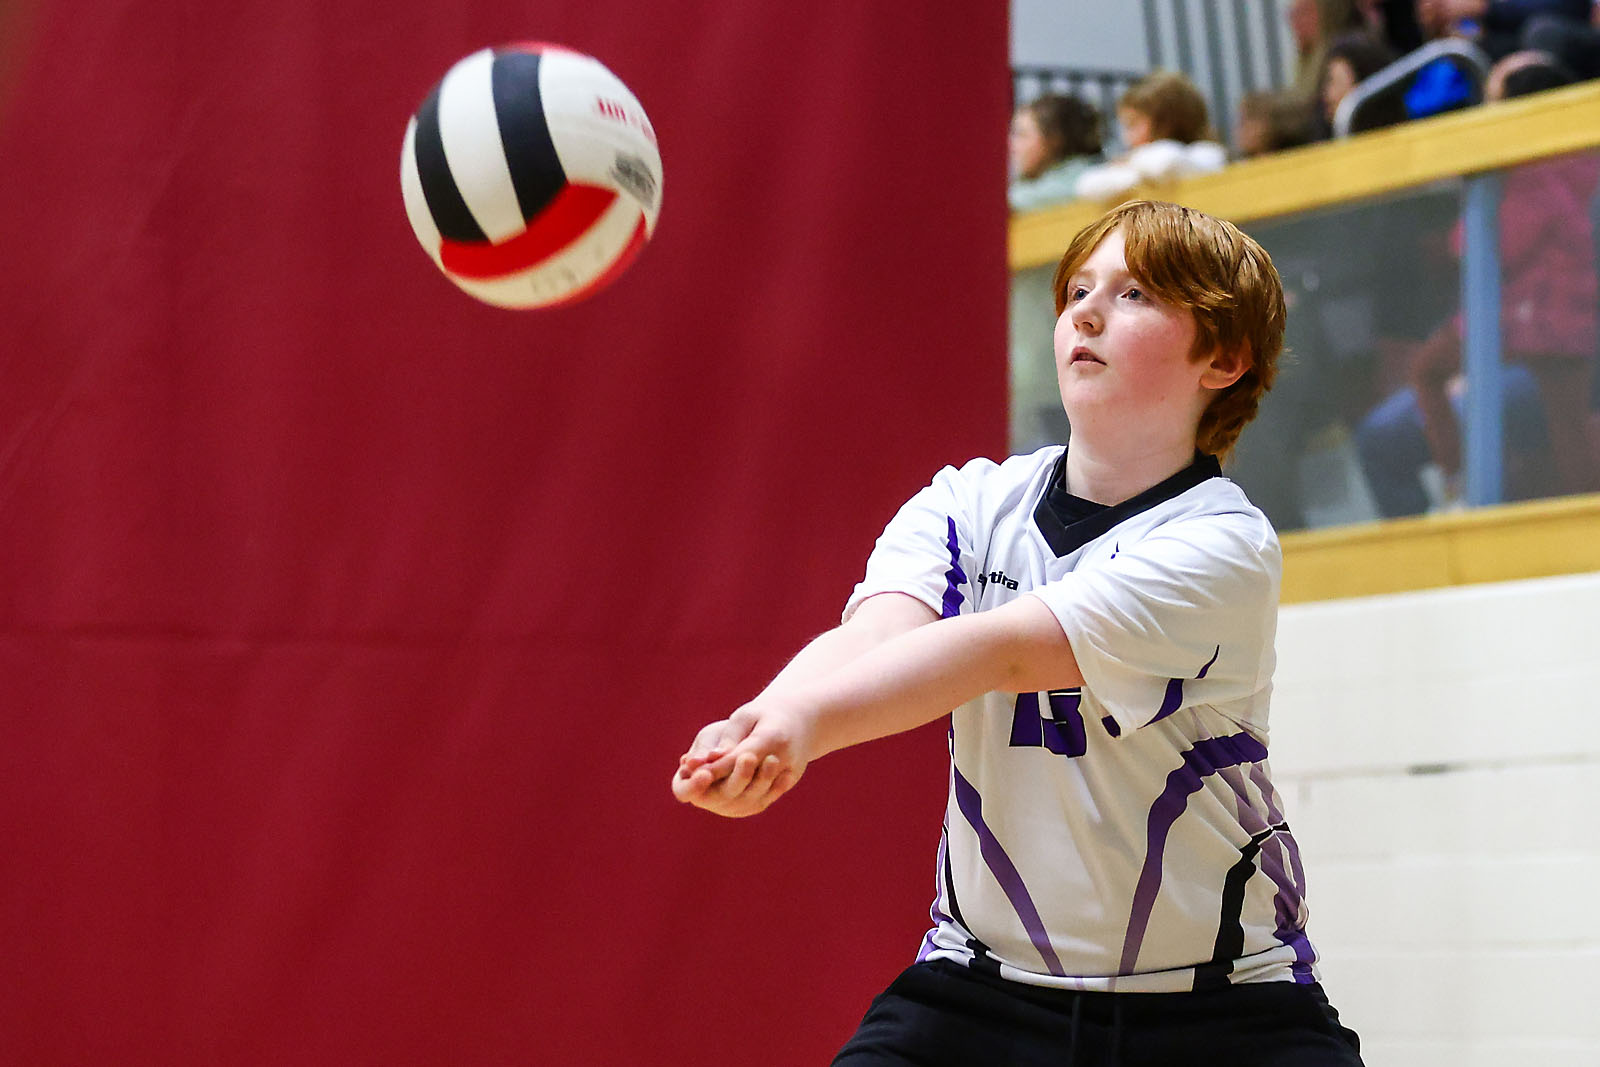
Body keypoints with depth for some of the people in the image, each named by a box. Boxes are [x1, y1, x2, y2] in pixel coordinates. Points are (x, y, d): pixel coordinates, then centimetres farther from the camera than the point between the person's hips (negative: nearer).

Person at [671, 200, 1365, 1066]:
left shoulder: (1225, 546, -14)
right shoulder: (966, 506, 1)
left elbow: (1001, 651, -28)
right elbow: (870, 635, -20)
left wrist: (804, 718, -42)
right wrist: (756, 729, -42)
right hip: (986, 984, 3)